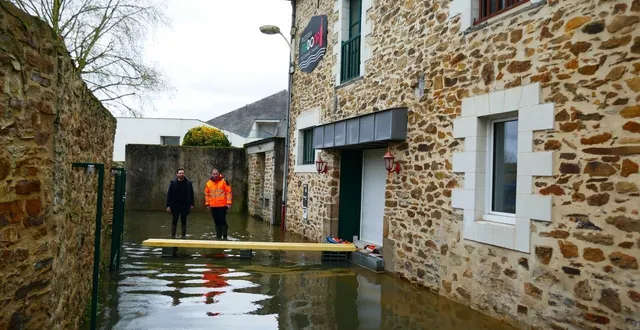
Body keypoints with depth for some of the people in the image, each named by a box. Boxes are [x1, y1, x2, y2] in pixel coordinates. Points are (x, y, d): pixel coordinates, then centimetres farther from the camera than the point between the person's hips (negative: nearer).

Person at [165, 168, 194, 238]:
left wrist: (191, 204, 2)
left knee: (184, 221, 8)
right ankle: (173, 236, 13)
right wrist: (168, 205, -8)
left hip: (185, 205, 1)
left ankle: (183, 236, 15)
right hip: (175, 205, -1)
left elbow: (191, 194, 5)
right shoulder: (173, 183, -4)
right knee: (174, 221, 6)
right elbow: (169, 194, -4)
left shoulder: (188, 183, -1)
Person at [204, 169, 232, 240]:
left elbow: (228, 192, -6)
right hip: (213, 206, 4)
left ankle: (224, 236, 3)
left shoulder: (223, 181, -5)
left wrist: (229, 202, -11)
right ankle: (218, 235, 18)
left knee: (222, 221, -3)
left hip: (222, 205, -4)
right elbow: (206, 194, 15)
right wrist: (207, 203, 12)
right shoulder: (209, 183, 7)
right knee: (216, 222, 10)